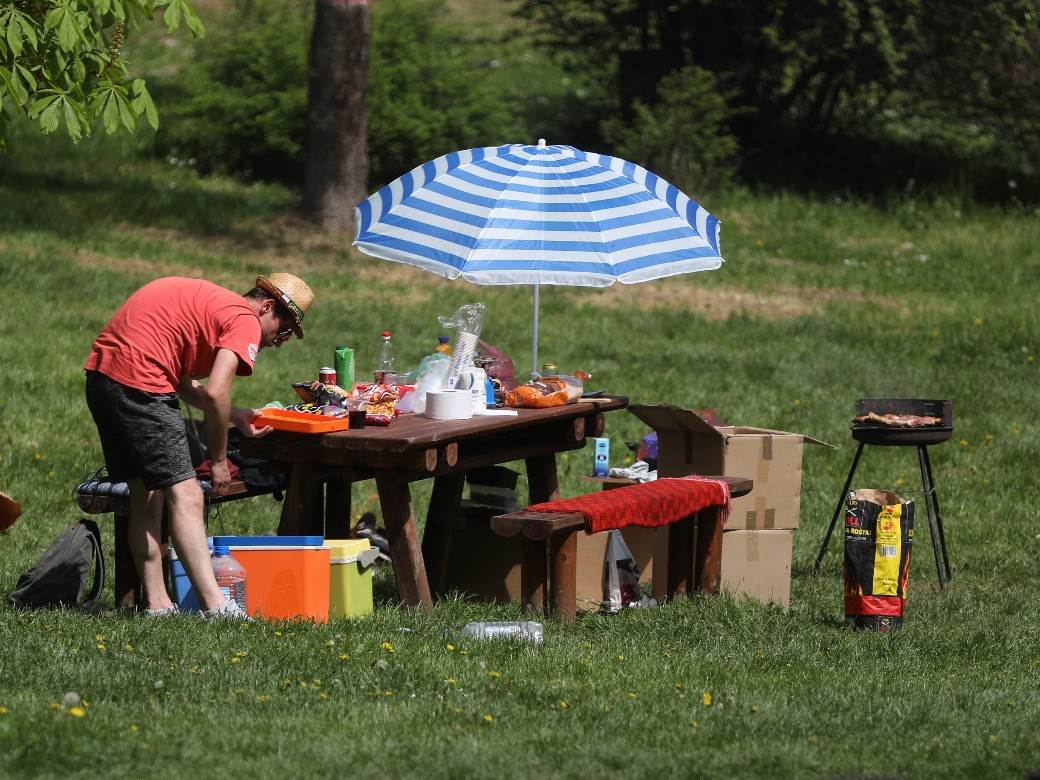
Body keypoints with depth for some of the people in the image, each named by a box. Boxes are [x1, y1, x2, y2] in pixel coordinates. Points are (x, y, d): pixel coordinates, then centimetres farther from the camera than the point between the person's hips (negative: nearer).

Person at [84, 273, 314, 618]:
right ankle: (215, 606, -18)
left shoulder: (211, 302, 25)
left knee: (145, 496, 15)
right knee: (185, 495, -11)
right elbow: (215, 394, -14)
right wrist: (219, 460, -3)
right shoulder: (245, 321, -3)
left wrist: (234, 416, 18)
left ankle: (156, 605, 14)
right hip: (139, 381, -10)